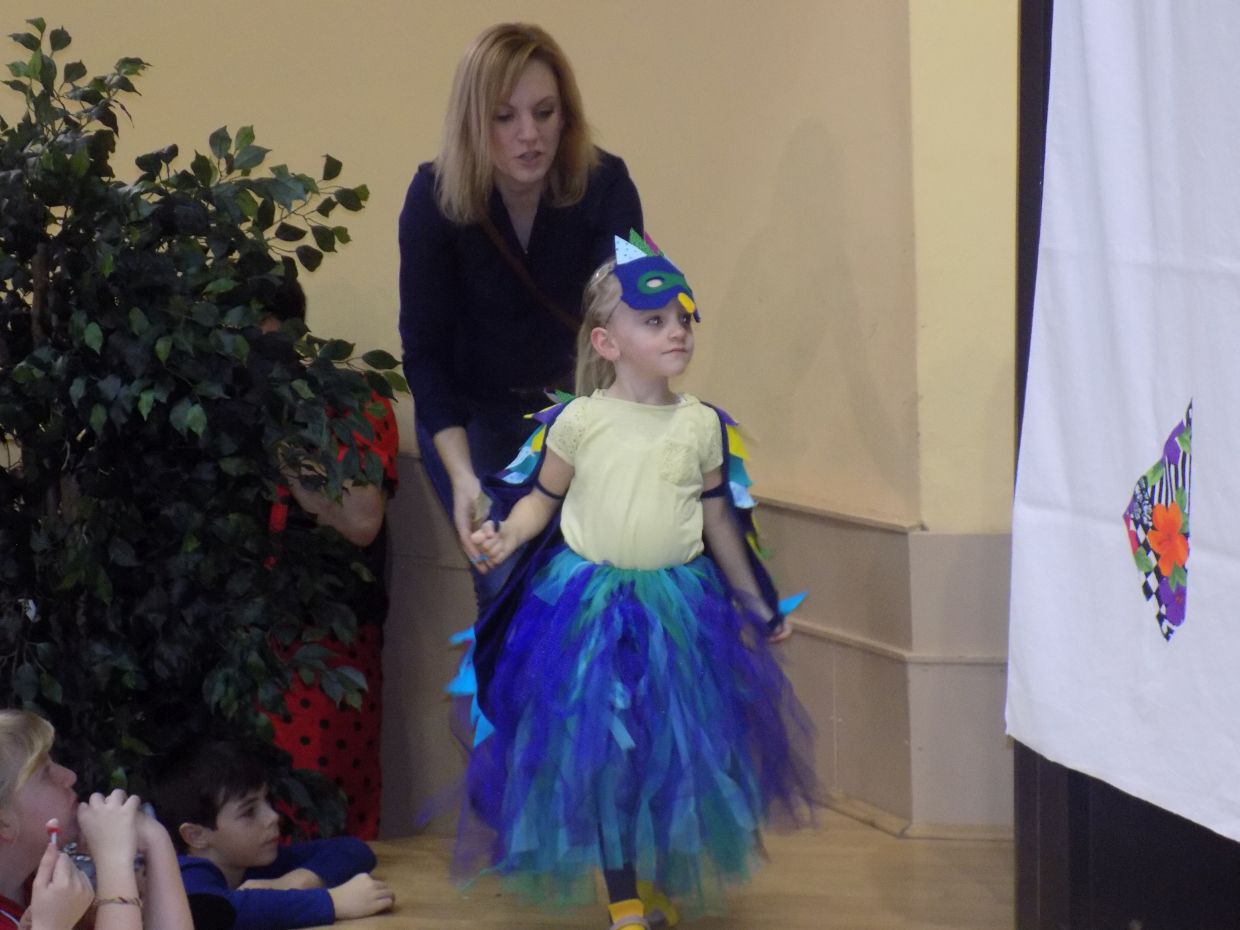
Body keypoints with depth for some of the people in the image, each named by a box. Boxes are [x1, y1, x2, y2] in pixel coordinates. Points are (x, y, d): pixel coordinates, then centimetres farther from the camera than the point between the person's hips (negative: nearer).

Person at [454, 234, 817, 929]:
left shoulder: (702, 424, 2)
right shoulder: (579, 420, -5)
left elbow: (718, 518, 10)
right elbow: (542, 496, 4)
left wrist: (755, 603, 15)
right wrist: (508, 535, -16)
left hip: (679, 605, 2)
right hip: (588, 604, -2)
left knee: (677, 749, 6)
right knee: (602, 753, 3)